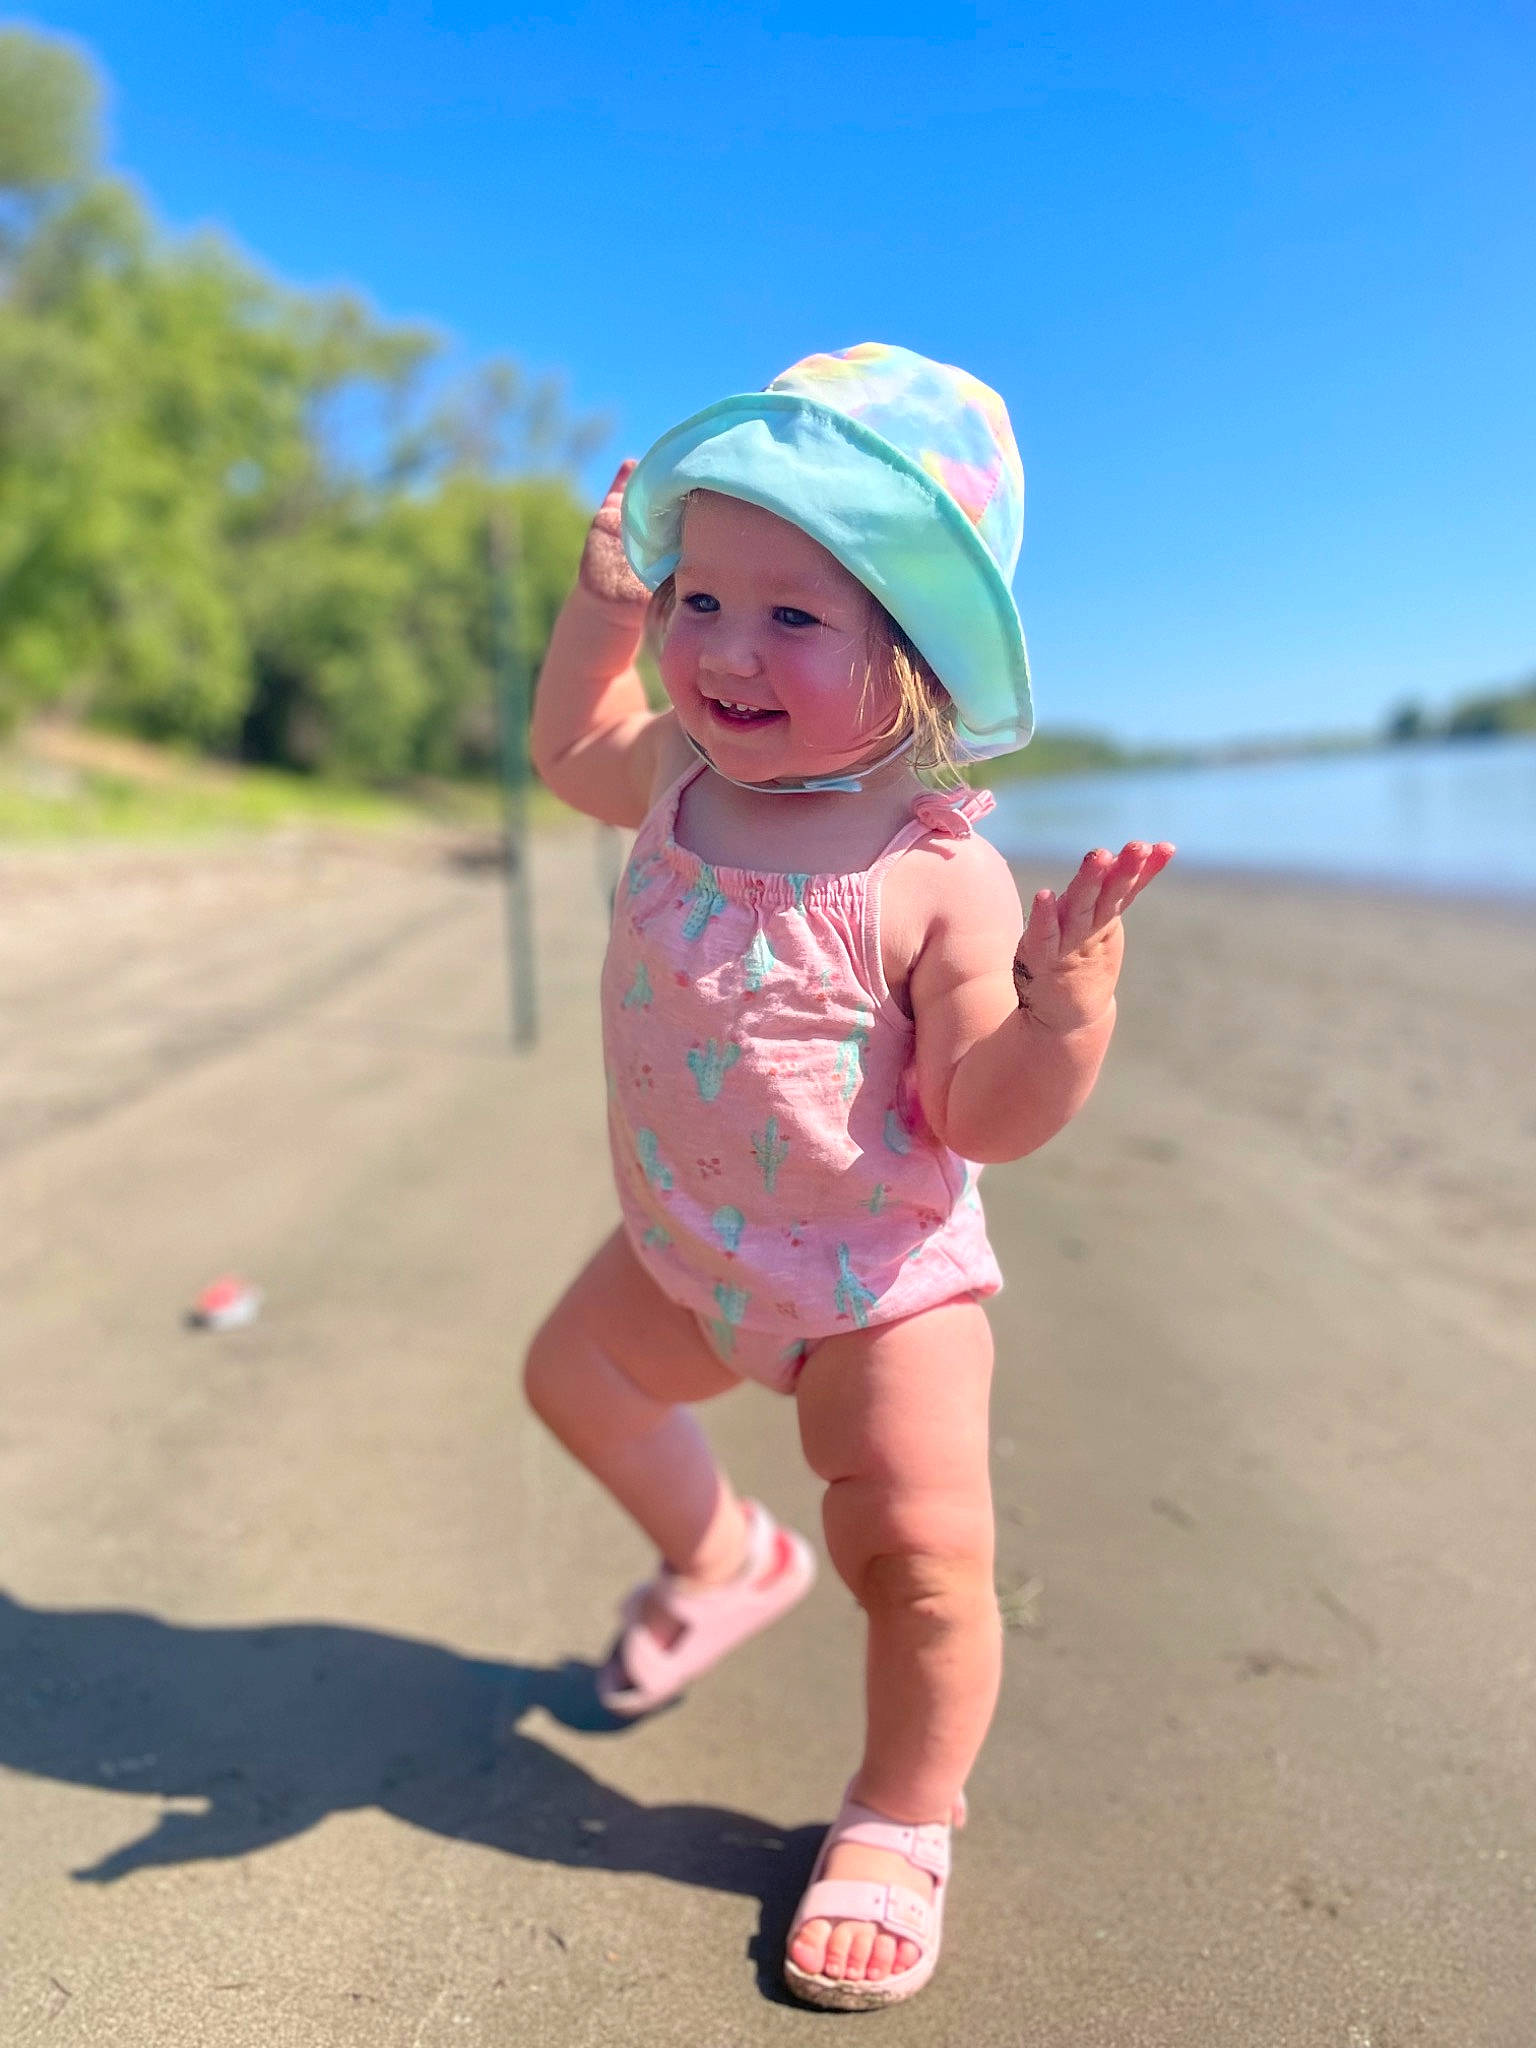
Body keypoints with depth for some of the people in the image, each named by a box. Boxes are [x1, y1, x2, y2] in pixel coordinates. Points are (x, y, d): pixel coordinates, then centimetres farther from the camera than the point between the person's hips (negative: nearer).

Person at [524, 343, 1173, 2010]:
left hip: (879, 1281, -6)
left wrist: (1066, 994, -42)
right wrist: (604, 606, 8)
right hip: (685, 1248, 7)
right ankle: (723, 1562, 53)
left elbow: (991, 1117, -25)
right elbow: (571, 750, 16)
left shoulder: (937, 879, -28)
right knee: (577, 1376, 26)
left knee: (924, 1556, -6)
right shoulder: (681, 780, -8)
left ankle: (900, 1825, 24)